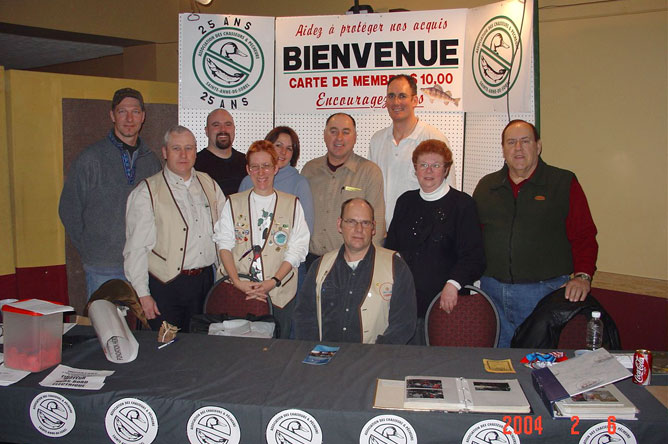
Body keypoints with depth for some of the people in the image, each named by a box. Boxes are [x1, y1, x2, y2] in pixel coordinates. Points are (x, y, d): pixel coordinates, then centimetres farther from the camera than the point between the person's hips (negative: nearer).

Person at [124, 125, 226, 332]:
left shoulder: (209, 185, 10)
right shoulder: (147, 192, -4)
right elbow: (136, 248, -7)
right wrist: (142, 294, -11)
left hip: (205, 281, 4)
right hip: (165, 284, -4)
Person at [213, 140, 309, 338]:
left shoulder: (292, 204, 6)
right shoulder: (234, 203, 10)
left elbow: (297, 249, -1)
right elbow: (224, 244, 4)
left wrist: (274, 281, -12)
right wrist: (237, 281, -10)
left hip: (280, 293, -1)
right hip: (238, 292, 1)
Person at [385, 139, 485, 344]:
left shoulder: (463, 204, -1)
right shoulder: (405, 202, 14)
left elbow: (474, 256, -7)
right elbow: (391, 247, 17)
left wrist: (453, 283, -23)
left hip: (443, 304, -4)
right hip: (404, 300, 4)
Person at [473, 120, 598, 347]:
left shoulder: (564, 183, 4)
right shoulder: (486, 186, 13)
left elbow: (584, 235, 1)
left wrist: (583, 275, -13)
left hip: (545, 291, -3)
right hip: (492, 290, 3)